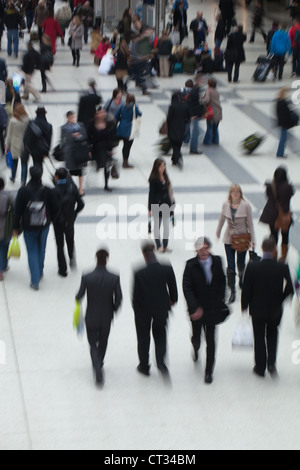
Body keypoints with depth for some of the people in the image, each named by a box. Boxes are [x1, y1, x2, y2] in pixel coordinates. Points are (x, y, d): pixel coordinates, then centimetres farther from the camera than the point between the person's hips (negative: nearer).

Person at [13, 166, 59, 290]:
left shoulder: (23, 191, -13)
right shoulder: (47, 191, -12)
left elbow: (18, 210, -8)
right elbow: (55, 208, -4)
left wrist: (16, 227, 1)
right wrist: (49, 219, 16)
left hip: (28, 227, -1)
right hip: (43, 226, 1)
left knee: (32, 252, 7)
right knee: (41, 250, 20)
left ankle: (35, 281, 4)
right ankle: (40, 273, 37)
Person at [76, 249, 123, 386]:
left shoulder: (87, 278, -19)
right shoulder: (114, 278, -17)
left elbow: (80, 295, -9)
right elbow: (118, 298, -10)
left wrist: (78, 299, 16)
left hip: (91, 317, -1)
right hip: (107, 317, 1)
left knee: (93, 344, 12)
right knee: (103, 342, 24)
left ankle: (98, 371, -6)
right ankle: (98, 364, 44)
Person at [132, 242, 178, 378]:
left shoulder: (139, 274, -22)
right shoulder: (167, 269, -15)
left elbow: (136, 295, -14)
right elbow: (173, 289, -3)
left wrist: (136, 308, 4)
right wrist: (172, 300, 16)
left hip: (143, 310, -2)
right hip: (161, 309, 2)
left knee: (143, 338, 17)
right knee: (160, 336, 18)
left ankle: (144, 366, 31)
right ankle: (161, 363, -1)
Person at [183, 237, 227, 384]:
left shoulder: (217, 262, -4)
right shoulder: (191, 265, -12)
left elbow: (222, 282, 8)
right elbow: (187, 288, -14)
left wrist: (220, 300, 1)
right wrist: (194, 308, -22)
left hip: (213, 308, 1)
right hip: (197, 309, -1)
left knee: (211, 340, 2)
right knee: (196, 337, 14)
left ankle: (209, 371, 14)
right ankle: (196, 350, 52)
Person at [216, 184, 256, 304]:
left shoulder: (246, 205, -11)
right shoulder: (226, 205, -3)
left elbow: (250, 223, -6)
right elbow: (222, 219, 13)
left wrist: (253, 240, -6)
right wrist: (218, 232, 25)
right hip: (229, 239, 1)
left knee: (241, 264, 13)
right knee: (230, 266, -4)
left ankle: (241, 277, 47)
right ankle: (232, 291, 1)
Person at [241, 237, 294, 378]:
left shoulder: (252, 267, -19)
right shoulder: (283, 268, -18)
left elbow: (246, 289, -12)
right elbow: (290, 289, -15)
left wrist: (244, 305, 4)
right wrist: (280, 299, 5)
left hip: (257, 309, -1)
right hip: (275, 310, 1)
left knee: (259, 338, 16)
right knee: (272, 334, 25)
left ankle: (260, 368, 27)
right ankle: (271, 363, 9)